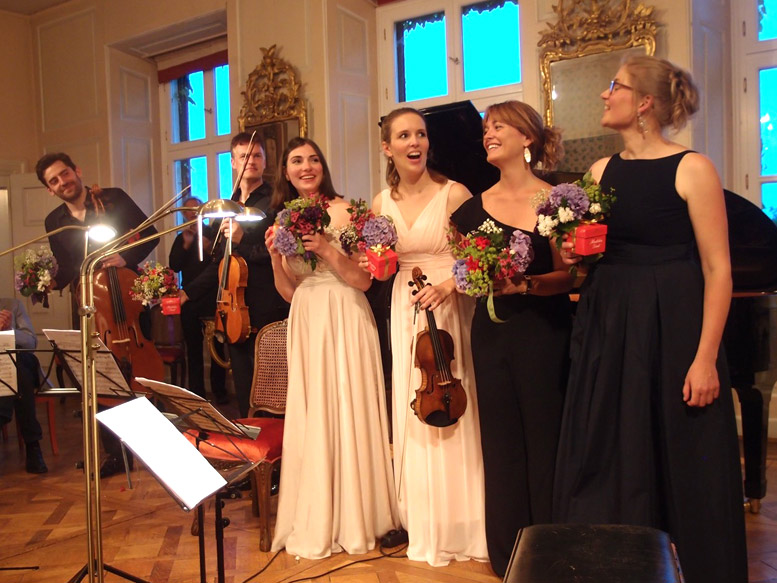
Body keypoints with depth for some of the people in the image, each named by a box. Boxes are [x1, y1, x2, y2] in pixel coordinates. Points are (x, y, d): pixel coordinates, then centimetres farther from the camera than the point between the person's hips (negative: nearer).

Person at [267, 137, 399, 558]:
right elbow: (288, 292, 10)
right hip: (305, 324, 4)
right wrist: (275, 255, -5)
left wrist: (327, 249, -19)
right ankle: (314, 522, 21)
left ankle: (354, 520, 17)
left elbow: (364, 280, -7)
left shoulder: (345, 211, -3)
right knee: (309, 419, 7)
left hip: (344, 321, -4)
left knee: (347, 413, 0)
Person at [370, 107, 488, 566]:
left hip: (451, 310, -4)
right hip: (406, 316, 4)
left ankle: (461, 526, 20)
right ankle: (425, 526, 24)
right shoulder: (382, 204, 7)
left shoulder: (454, 193, -8)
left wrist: (449, 284, -22)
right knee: (413, 413, 8)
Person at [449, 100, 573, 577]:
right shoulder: (477, 206, 8)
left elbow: (568, 276, -8)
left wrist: (526, 284, -24)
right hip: (491, 330, 4)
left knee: (543, 438, 2)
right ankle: (507, 552, 24)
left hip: (542, 332, -4)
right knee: (501, 441, 9)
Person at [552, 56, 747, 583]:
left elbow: (718, 268, -12)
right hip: (606, 328, 6)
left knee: (681, 467, 5)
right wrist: (573, 256, -3)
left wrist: (706, 358, -17)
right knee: (606, 460, 12)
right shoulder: (601, 172, 8)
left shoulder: (691, 169, -8)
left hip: (673, 330, -5)